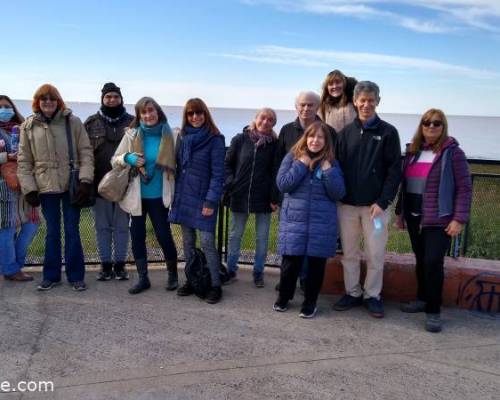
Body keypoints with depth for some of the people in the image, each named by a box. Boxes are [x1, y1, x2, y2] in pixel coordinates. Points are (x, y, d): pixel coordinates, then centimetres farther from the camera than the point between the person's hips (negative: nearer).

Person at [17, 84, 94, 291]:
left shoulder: (73, 122, -2)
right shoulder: (28, 126, 4)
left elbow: (86, 152, -3)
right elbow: (23, 161, 5)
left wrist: (85, 181, -11)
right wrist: (29, 188, -2)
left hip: (71, 186, -1)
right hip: (46, 187, 2)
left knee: (72, 231, 5)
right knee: (52, 233, 10)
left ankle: (76, 275, 16)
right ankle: (51, 275, 22)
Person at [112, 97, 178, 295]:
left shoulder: (168, 135, -4)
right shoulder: (132, 134, -2)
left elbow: (175, 163, 3)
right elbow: (115, 160, 4)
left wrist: (174, 192, -8)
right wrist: (128, 158, -17)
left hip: (159, 195, -2)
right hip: (137, 195, 2)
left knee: (164, 235, 2)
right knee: (137, 236, 9)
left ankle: (172, 274, 26)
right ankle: (143, 278, 24)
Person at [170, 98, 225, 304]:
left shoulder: (215, 139, -8)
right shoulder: (182, 137, 10)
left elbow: (218, 173, -11)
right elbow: (179, 167, 13)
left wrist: (211, 201, -16)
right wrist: (176, 195, 9)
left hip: (203, 199, -6)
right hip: (184, 197, 6)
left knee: (207, 243, -6)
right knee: (188, 242, 12)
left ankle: (215, 285, 5)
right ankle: (191, 281, 24)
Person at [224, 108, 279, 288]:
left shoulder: (274, 144, -3)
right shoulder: (240, 140, -1)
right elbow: (227, 163, 6)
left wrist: (275, 197, -8)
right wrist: (230, 184, -5)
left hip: (264, 198, -1)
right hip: (240, 196, 1)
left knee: (262, 237, 8)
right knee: (235, 235, 12)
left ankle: (258, 271, 22)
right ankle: (230, 269, 25)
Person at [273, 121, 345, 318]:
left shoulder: (331, 163, 5)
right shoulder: (292, 157, 3)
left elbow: (338, 194, -2)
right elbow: (282, 184, -8)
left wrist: (328, 170, -12)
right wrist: (302, 165, -11)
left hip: (321, 223, 1)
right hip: (294, 220, -1)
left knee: (316, 263, 6)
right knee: (291, 262, 1)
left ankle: (310, 302, 23)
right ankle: (283, 296, 25)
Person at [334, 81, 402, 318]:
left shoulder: (388, 132, -1)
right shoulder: (346, 132, 7)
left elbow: (394, 170, -5)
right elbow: (338, 166, 8)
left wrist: (382, 201, -12)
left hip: (375, 205, -3)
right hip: (347, 204, 3)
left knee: (375, 254, 3)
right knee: (349, 253, 10)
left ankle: (372, 295, 19)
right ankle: (352, 293, 24)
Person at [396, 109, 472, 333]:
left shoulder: (452, 152, -6)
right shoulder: (413, 151, 11)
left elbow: (464, 188, -9)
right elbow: (405, 184, 15)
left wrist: (459, 219, -15)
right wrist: (400, 211, 14)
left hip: (439, 220, -5)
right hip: (414, 217, 5)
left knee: (433, 262, -8)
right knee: (421, 261, 13)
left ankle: (433, 311, 3)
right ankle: (422, 299, 28)